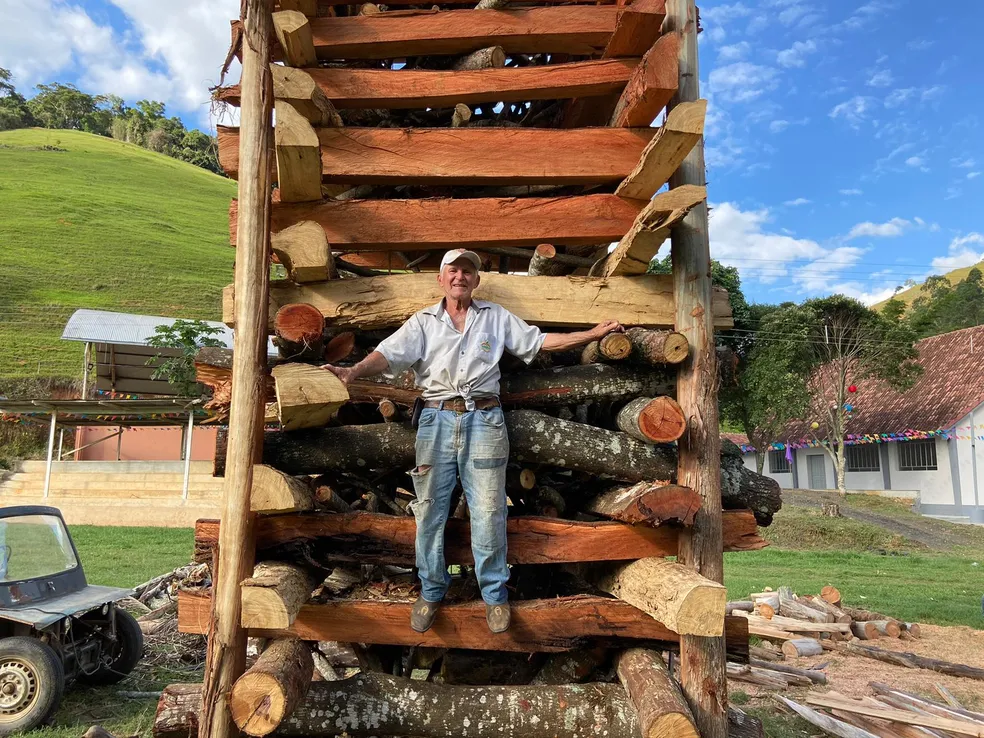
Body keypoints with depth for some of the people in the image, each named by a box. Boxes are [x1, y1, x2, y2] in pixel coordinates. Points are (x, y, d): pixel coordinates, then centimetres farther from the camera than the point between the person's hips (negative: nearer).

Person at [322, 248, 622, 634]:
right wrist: (354, 370, -25)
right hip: (436, 419, 0)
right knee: (429, 511, 5)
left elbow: (539, 341, 14)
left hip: (484, 420, 0)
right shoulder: (423, 321, 10)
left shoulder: (496, 317, 14)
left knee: (489, 512, 2)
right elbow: (391, 352, -5)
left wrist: (593, 334, 8)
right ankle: (431, 591, 23)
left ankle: (494, 594, 19)